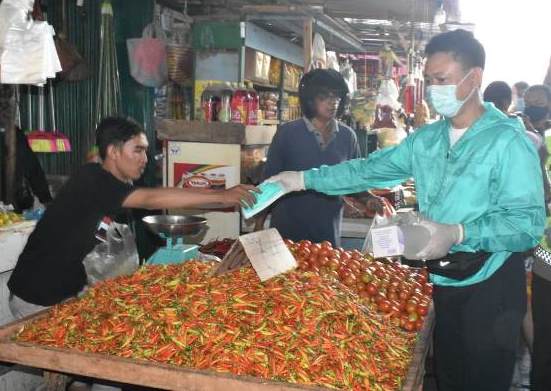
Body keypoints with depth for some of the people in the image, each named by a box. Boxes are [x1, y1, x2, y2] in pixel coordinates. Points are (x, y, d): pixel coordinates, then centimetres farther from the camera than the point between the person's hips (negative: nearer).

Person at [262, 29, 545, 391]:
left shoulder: (508, 140, -16)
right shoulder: (426, 139, 5)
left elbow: (529, 222, -21)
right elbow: (370, 170, 8)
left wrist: (459, 233, -32)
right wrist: (305, 179, 4)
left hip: (488, 284, -6)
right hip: (439, 280, 6)